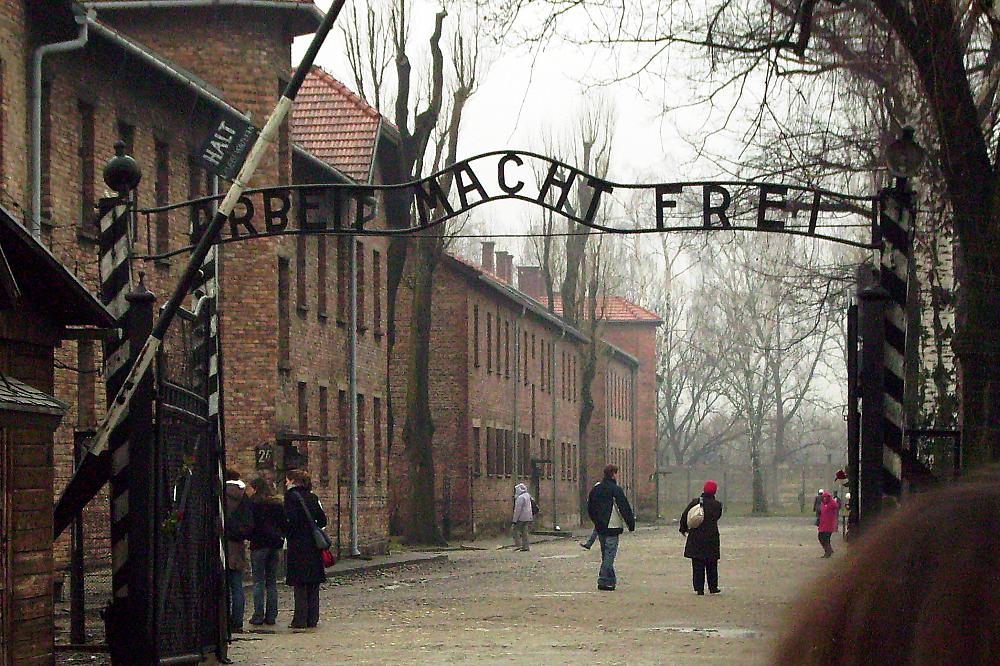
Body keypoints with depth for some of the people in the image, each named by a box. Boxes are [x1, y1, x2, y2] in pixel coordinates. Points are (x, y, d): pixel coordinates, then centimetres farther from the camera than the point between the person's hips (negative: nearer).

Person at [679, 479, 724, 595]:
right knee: (712, 564, 12)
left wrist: (684, 529, 18)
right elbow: (717, 517, 8)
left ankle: (699, 588, 1)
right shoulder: (717, 505, -6)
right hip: (711, 537, -1)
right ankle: (713, 587, 16)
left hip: (696, 537, 1)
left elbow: (684, 516, 2)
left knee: (698, 564, 4)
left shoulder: (695, 502, -3)